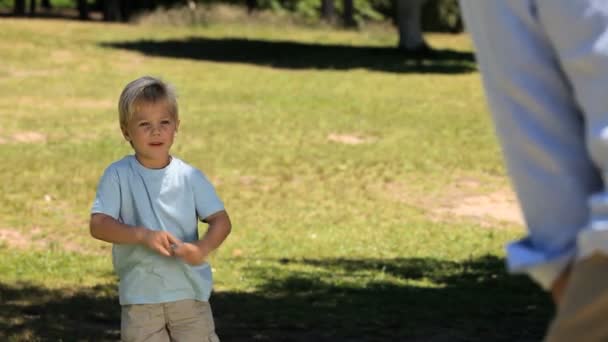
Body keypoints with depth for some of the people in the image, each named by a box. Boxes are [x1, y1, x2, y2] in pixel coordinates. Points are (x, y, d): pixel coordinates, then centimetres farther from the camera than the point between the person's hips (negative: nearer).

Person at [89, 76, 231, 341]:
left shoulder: (189, 177, -1)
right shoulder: (118, 176, -4)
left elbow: (221, 220, -4)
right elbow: (99, 225, -12)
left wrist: (202, 248, -26)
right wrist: (143, 235, -28)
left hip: (189, 291, 1)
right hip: (140, 297, -1)